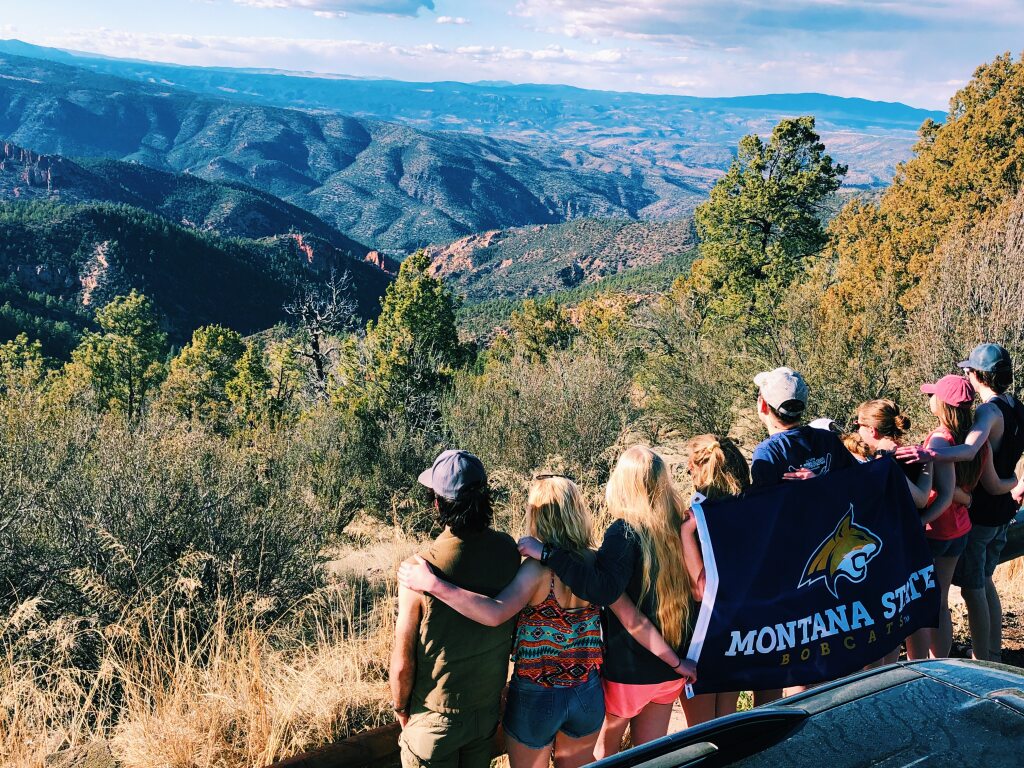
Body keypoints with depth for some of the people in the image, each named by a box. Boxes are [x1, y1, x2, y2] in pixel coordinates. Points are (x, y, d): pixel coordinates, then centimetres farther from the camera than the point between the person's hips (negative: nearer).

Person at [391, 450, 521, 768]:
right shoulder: (508, 549, -13)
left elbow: (403, 663, -18)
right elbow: (513, 623, 2)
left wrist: (400, 708, 1)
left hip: (436, 718, -4)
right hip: (488, 707, 4)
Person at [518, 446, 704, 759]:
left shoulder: (626, 532, -20)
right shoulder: (680, 528, -2)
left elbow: (603, 589, -36)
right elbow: (700, 589, -9)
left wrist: (547, 553, -34)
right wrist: (687, 534, -9)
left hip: (627, 671, -5)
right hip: (671, 668, 6)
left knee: (601, 754, 18)